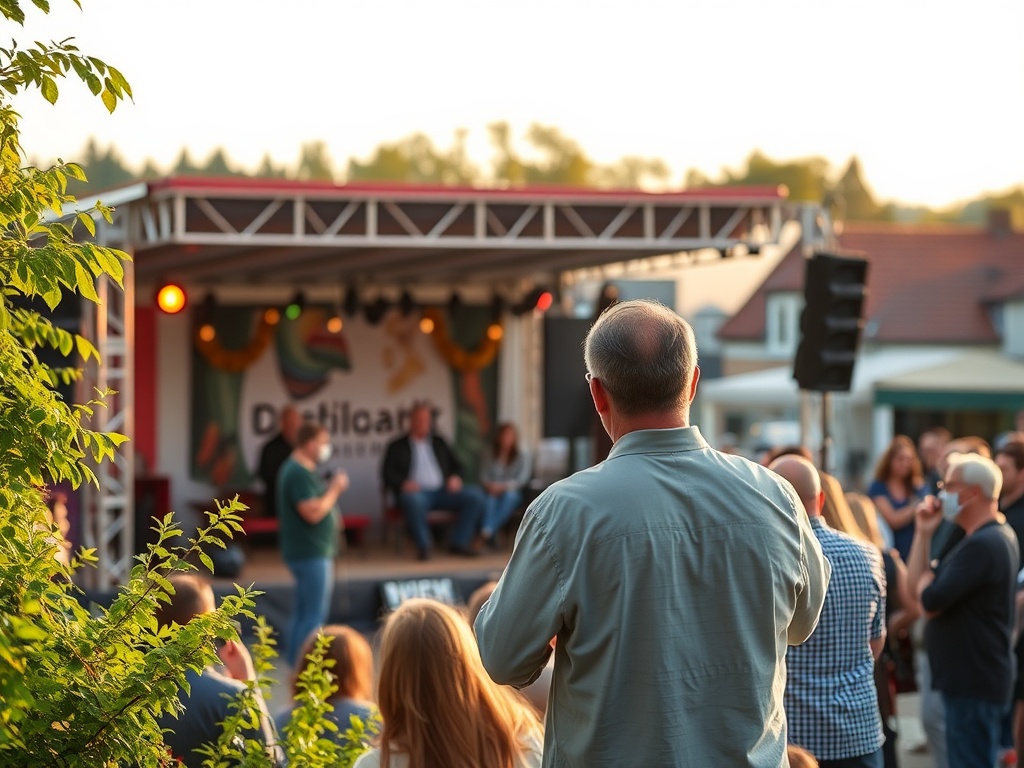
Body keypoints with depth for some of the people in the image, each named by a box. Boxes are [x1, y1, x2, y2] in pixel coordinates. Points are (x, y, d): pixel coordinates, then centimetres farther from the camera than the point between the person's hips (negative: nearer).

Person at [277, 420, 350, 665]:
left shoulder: (302, 470, 15)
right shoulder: (299, 473, -19)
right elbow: (313, 512, -26)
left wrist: (331, 487, 7)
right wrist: (335, 489, -14)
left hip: (309, 551, 11)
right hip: (311, 552, -11)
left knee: (303, 614, 14)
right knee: (314, 617, -9)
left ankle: (297, 664, 19)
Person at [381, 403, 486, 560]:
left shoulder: (439, 443, 26)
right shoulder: (397, 446, 15)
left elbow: (456, 465, 24)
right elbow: (388, 472, 4)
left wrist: (455, 477, 0)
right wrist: (403, 483, -16)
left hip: (443, 490, 4)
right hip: (416, 491, -4)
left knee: (475, 495, -20)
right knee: (413, 500, -42)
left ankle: (460, 542, -16)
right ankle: (423, 546, -28)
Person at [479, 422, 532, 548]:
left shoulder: (522, 456, 4)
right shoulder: (489, 454, 8)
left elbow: (522, 479, -6)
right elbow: (483, 476, 4)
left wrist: (504, 486, -21)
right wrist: (490, 485, -19)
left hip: (512, 492, -1)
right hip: (492, 491, 1)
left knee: (509, 495, -36)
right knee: (490, 499, -35)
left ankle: (488, 532, -48)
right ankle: (486, 530, -57)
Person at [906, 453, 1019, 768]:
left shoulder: (982, 545, -21)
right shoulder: (993, 536, 15)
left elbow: (931, 602, -25)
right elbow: (917, 581, 15)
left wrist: (927, 577, -4)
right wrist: (924, 532, 4)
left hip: (974, 683, -11)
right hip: (970, 679, 11)